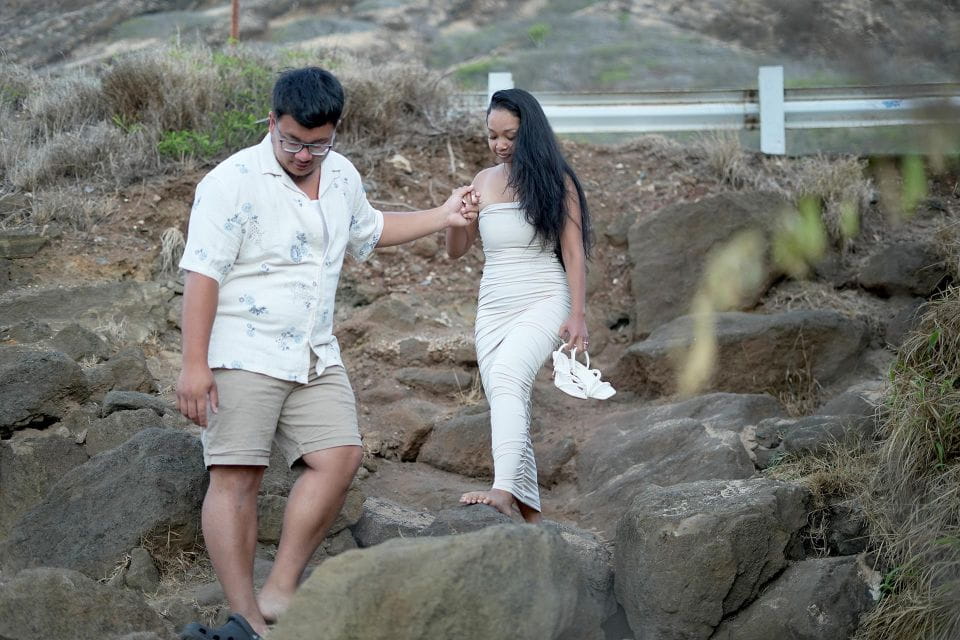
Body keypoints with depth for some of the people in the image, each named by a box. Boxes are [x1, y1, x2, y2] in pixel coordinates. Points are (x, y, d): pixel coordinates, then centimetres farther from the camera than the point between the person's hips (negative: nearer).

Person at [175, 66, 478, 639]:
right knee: (237, 478, -8)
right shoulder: (234, 181, -12)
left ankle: (279, 593, 0)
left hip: (316, 357, 7)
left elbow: (368, 230, 33)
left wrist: (442, 218, 30)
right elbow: (202, 275, -16)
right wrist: (195, 365, -20)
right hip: (243, 355, -7)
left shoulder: (343, 176, 10)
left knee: (338, 460, -5)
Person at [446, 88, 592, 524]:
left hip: (543, 303, -6)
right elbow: (456, 250, 14)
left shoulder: (555, 182, -1)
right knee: (506, 410, 4)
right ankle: (529, 512, 10)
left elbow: (573, 252, -3)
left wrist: (578, 315, -10)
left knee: (506, 378, -31)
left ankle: (504, 489, -44)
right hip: (492, 308, 6)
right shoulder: (484, 182, 11)